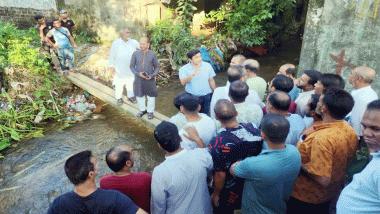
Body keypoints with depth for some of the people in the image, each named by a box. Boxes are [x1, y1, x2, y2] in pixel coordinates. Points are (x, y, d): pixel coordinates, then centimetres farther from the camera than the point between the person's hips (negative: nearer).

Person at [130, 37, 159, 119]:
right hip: (138, 79, 2)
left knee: (151, 96, 9)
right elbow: (132, 66, 4)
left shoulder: (153, 54, -4)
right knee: (139, 96, 15)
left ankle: (150, 111, 31)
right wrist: (138, 74, -13)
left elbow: (157, 67, 2)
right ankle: (142, 109, 39)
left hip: (150, 80, -1)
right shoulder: (135, 54, -2)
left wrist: (152, 76, -13)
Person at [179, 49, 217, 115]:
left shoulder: (207, 66, -4)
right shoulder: (184, 69, -12)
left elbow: (211, 81, 5)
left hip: (206, 97, 2)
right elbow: (183, 82, -31)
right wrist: (193, 74, -46)